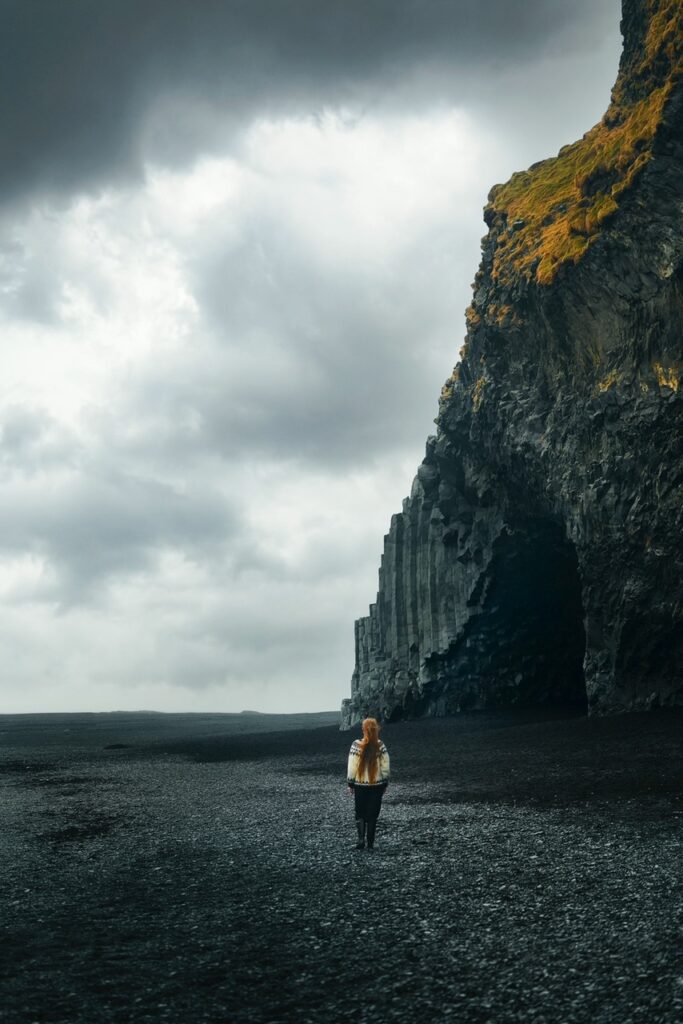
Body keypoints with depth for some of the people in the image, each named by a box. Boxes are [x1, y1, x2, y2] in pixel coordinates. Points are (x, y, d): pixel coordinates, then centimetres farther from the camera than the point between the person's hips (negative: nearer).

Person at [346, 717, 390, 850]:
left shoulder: (356, 745, -11)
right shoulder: (380, 746, -7)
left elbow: (351, 766, -8)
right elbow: (385, 767, -3)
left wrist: (350, 783, 2)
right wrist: (385, 783, 9)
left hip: (360, 785, -1)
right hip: (377, 785, 1)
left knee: (360, 813, 13)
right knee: (373, 814, 11)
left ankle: (361, 838, -4)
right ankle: (370, 843, 13)